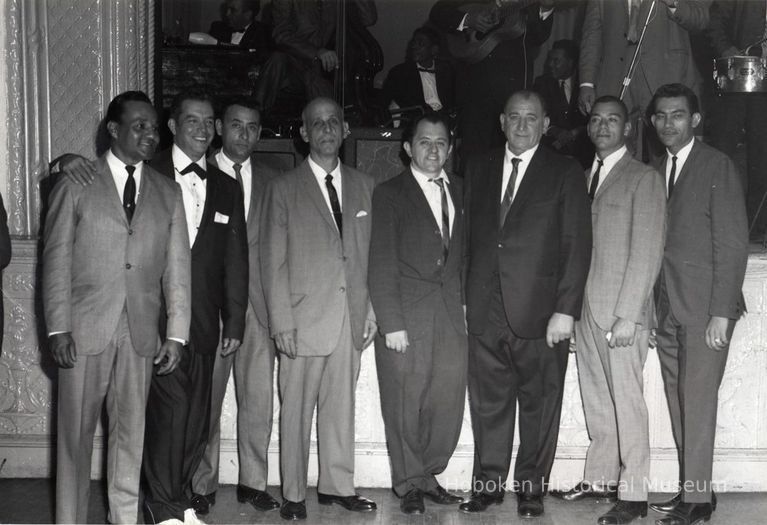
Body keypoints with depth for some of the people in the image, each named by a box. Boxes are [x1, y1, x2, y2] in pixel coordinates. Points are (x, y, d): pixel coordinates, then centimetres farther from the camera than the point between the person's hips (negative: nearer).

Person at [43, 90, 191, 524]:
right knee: (77, 431, 4)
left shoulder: (168, 193, 10)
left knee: (131, 432, 8)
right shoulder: (76, 184, 2)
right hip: (84, 329, -2)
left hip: (140, 333, 3)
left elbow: (178, 269, 6)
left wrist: (177, 335, 0)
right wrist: (58, 328, -8)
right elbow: (56, 259, -1)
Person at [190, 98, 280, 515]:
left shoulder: (269, 180, 12)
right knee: (206, 399, 1)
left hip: (258, 303, 3)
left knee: (258, 398, 6)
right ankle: (202, 485, 12)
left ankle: (253, 482, 18)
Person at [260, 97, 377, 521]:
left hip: (351, 318, 3)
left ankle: (337, 485, 22)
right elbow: (273, 262, -2)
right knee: (296, 410, 2)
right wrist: (282, 323, -9)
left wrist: (371, 309, 6)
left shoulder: (364, 185, 12)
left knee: (341, 406, 9)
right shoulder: (283, 188, 1)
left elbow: (371, 254, 13)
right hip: (304, 318, -3)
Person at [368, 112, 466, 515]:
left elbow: (462, 254, 13)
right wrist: (391, 323, -11)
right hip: (406, 317, -4)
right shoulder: (389, 194, -1)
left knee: (448, 404, 4)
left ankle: (428, 475, 21)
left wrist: (465, 301, 1)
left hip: (451, 315, 4)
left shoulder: (458, 192, 15)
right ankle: (409, 484, 17)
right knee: (405, 406, 2)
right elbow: (381, 267, -5)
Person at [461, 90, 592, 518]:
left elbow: (577, 245, -4)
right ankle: (489, 482, 21)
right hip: (484, 309, 3)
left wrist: (566, 309, -12)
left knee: (539, 404, 5)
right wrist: (464, 296, 4)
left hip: (539, 312, -3)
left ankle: (532, 489, 17)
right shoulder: (479, 169, 12)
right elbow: (469, 234, 12)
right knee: (488, 402, 9)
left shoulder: (565, 173, 0)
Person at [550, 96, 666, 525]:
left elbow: (647, 253, -10)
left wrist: (627, 315, -15)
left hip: (622, 312, -6)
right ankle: (600, 479, 20)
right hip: (586, 309, 6)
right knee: (597, 402, 11)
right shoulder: (586, 176, 17)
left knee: (627, 402, -3)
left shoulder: (644, 179, -3)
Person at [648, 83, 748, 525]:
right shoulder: (659, 171, 15)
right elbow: (658, 244, 13)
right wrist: (655, 307, 5)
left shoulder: (718, 166, -5)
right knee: (680, 405, 8)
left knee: (698, 403, -5)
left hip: (705, 309, -6)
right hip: (669, 310, 6)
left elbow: (733, 243, -10)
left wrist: (721, 312, -15)